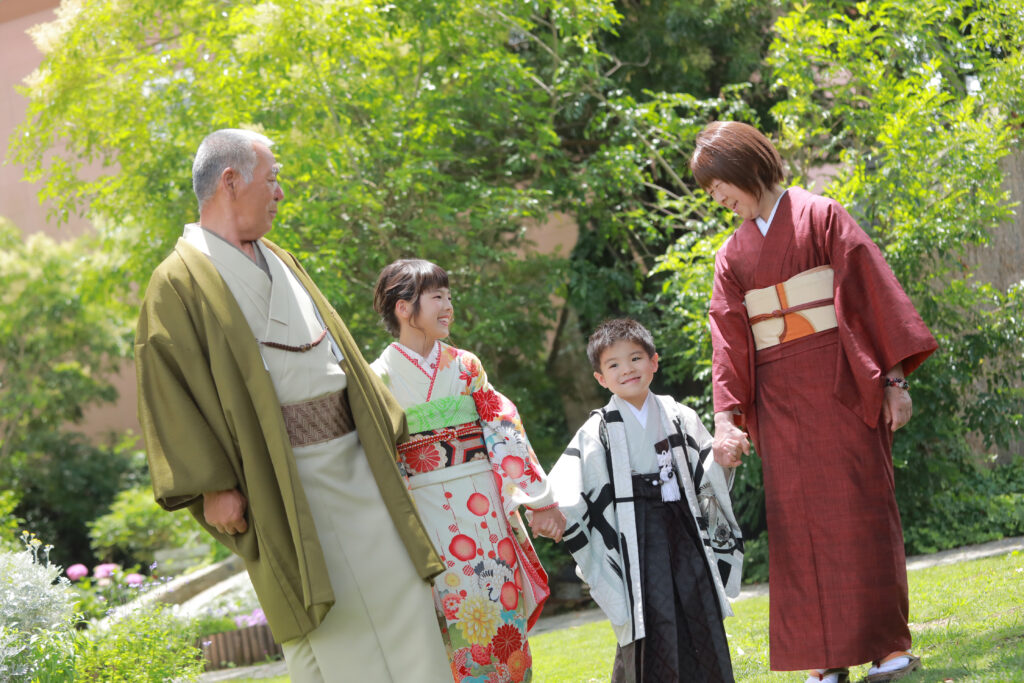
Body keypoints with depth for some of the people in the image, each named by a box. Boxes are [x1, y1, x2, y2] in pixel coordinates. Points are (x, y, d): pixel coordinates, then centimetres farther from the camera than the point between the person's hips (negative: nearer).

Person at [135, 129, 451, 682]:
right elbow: (167, 387, -13)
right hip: (287, 481, -7)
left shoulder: (278, 262, 18)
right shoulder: (181, 281, -6)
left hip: (352, 463, 7)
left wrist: (381, 425, 19)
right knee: (328, 632, -6)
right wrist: (209, 484, -19)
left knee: (393, 593, 6)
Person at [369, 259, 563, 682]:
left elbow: (503, 427, 6)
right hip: (426, 512, -3)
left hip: (481, 504, 3)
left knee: (499, 607, 0)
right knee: (453, 617, -4)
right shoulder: (381, 377, 0)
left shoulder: (464, 366, 9)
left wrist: (537, 498, 0)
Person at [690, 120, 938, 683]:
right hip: (779, 400, 4)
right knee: (799, 520, 1)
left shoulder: (820, 216, 0)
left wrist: (895, 379, -9)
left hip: (841, 389, -4)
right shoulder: (732, 255, 13)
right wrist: (725, 419, -4)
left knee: (859, 508, -5)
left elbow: (871, 292, -3)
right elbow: (728, 339, 8)